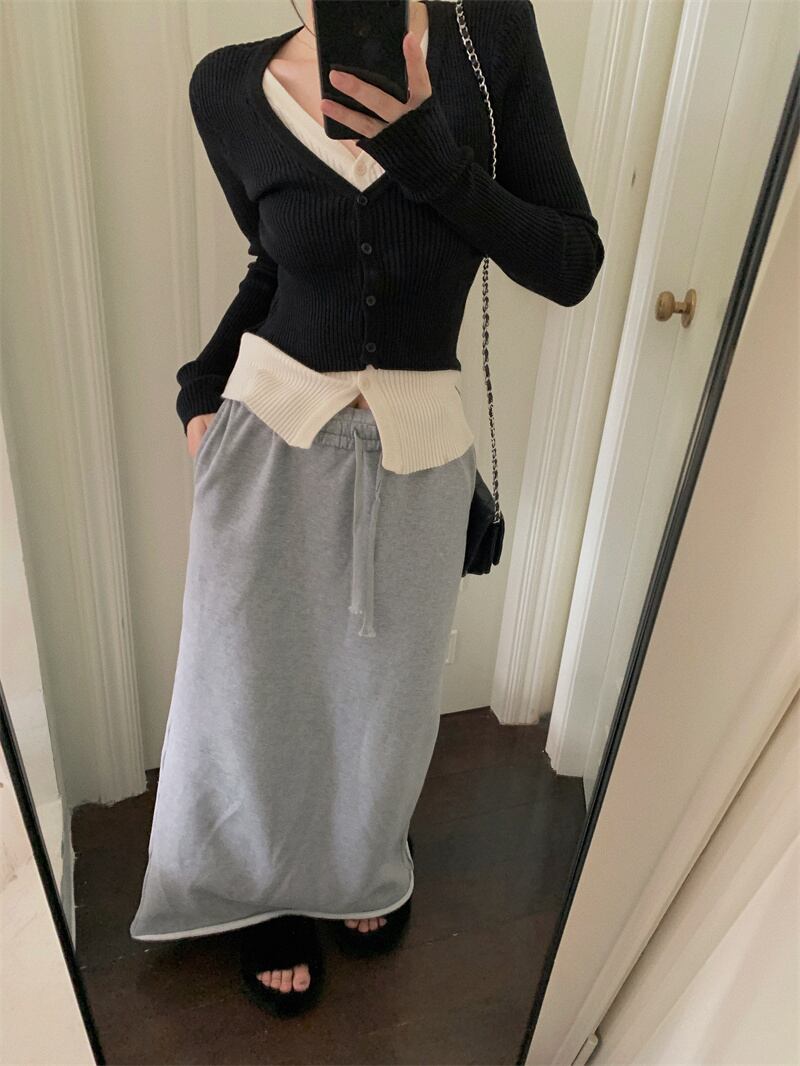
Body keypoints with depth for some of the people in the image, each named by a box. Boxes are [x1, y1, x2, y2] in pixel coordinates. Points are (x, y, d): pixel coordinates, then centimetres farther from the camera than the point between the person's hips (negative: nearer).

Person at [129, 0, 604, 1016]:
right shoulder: (231, 89, -2)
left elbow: (572, 265, -7)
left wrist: (430, 160, -18)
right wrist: (202, 381, 3)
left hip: (412, 454, 1)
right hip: (267, 440, 1)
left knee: (382, 692, 17)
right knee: (254, 685, 12)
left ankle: (361, 866, 52)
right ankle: (263, 889, 46)